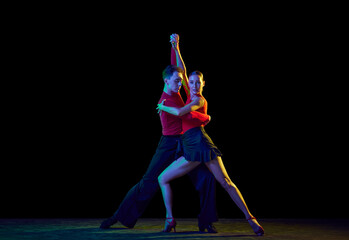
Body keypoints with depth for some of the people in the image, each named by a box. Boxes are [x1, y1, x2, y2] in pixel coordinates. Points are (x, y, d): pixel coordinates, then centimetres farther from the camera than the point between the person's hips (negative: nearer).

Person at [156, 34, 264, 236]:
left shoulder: (200, 100, -2)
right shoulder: (191, 97, 19)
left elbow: (180, 112, -19)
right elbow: (182, 71, 21)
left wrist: (163, 107, 0)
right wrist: (176, 48, 17)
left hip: (200, 142, -6)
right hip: (190, 150, 6)